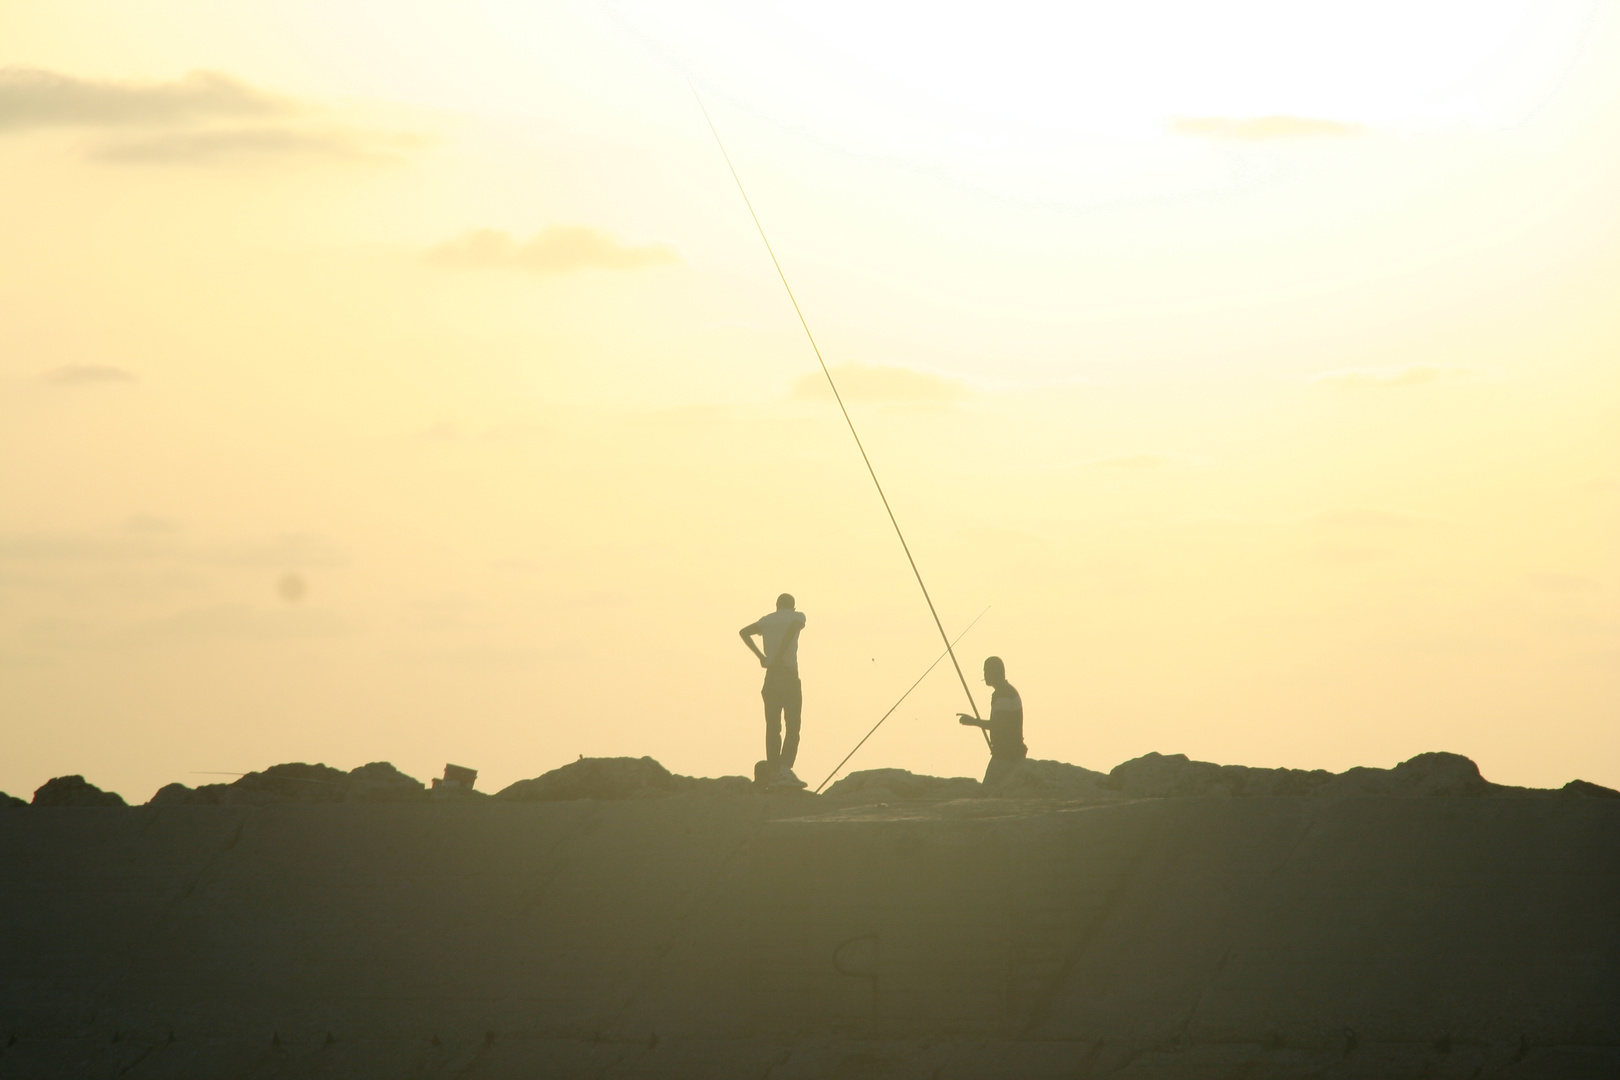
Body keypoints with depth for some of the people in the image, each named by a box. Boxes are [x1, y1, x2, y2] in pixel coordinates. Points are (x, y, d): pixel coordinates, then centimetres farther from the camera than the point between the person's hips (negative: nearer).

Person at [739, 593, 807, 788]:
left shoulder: (767, 620, 16)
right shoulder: (797, 617, 5)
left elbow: (744, 632, 4)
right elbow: (793, 628, -18)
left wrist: (760, 655, 2)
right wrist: (780, 656, -16)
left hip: (771, 677, 4)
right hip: (789, 676, -4)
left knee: (772, 727, 8)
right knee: (793, 726, -6)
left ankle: (772, 772, 6)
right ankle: (785, 769, -22)